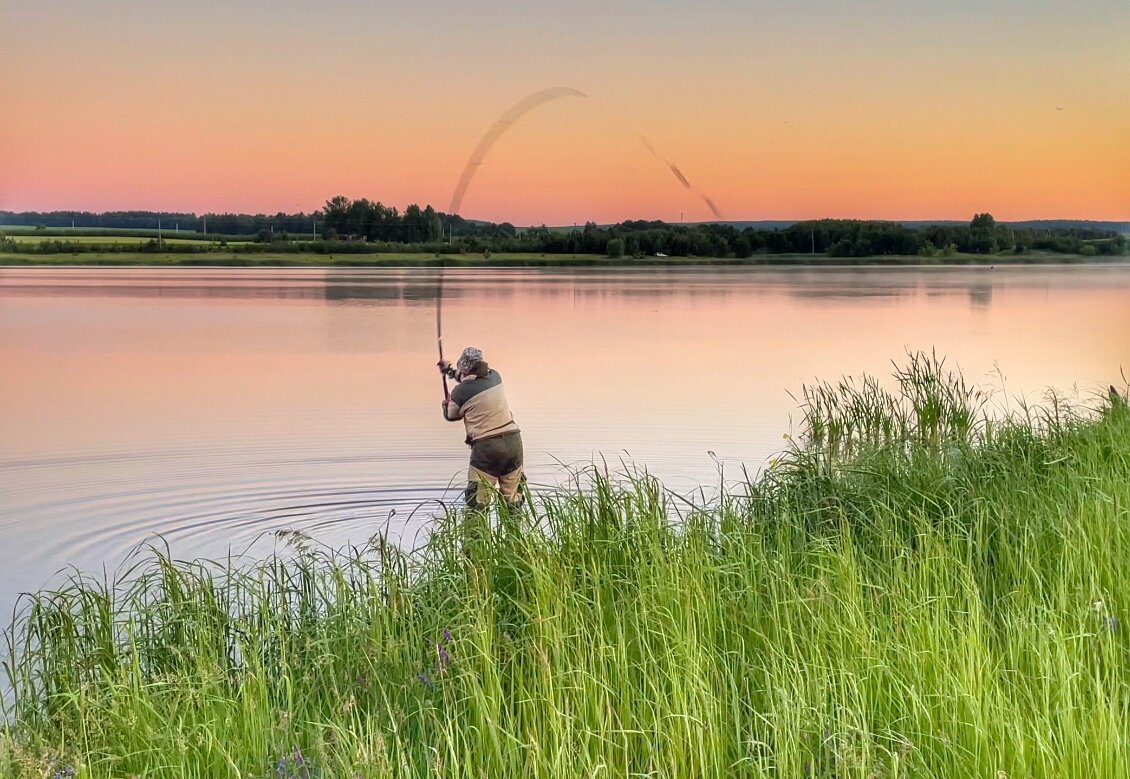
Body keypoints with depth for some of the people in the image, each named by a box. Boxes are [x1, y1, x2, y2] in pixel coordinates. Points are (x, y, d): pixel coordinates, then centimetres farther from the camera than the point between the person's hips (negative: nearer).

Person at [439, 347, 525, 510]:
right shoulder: (494, 376, 6)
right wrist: (450, 371, 41)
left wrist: (446, 405, 35)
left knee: (477, 499, 2)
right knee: (512, 496, 12)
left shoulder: (461, 391, -8)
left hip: (486, 445, -5)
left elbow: (451, 416, 13)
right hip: (513, 440, 5)